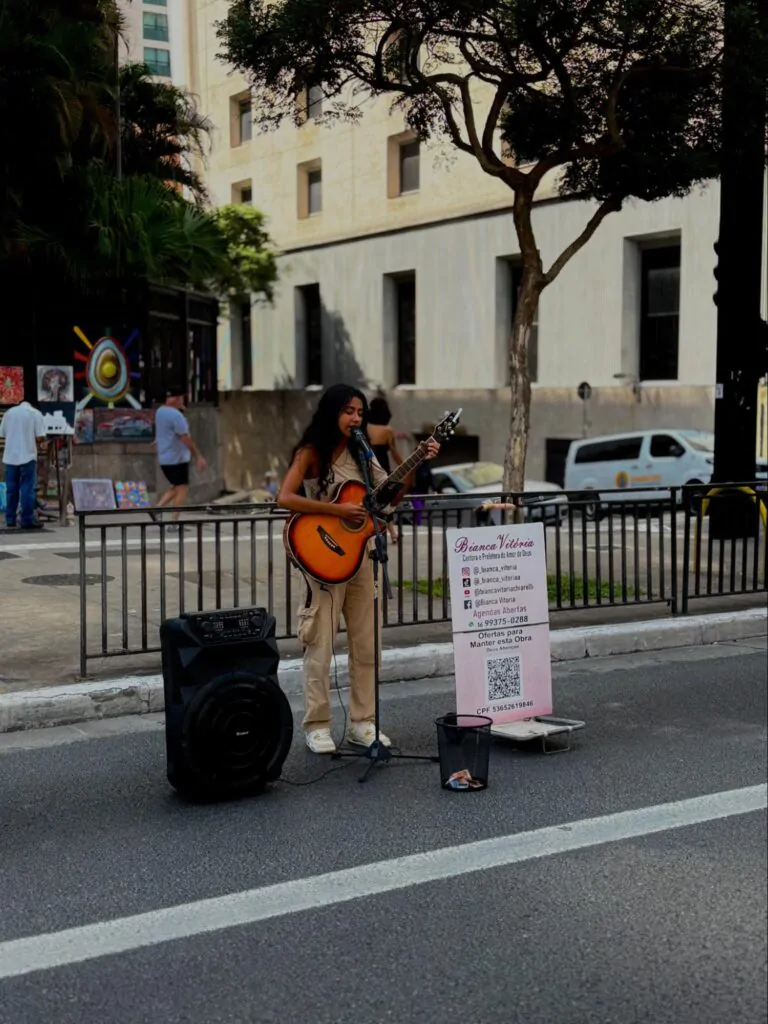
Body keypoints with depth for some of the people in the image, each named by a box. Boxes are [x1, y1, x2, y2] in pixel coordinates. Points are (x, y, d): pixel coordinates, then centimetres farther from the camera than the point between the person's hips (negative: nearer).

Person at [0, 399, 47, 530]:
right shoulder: (36, 413, -1)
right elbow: (40, 436, -9)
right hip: (27, 456, -4)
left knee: (11, 489, 10)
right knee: (27, 489, -2)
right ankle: (27, 520, -3)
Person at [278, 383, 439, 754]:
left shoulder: (360, 455, 10)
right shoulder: (311, 453, -6)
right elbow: (285, 498, -18)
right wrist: (338, 510, -21)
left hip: (359, 554, 6)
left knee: (365, 645, 8)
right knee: (320, 646, -2)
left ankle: (361, 723, 17)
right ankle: (317, 726, 8)